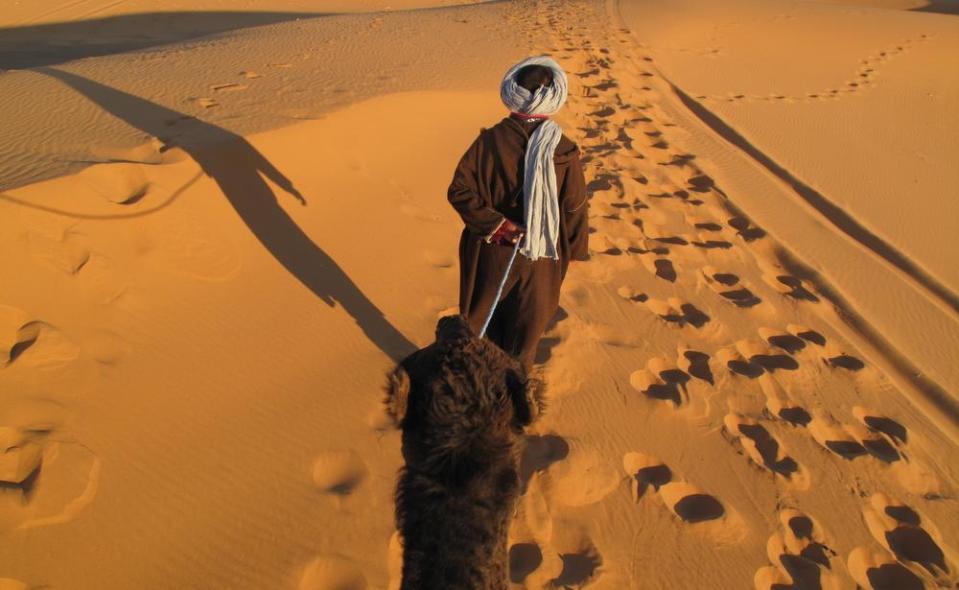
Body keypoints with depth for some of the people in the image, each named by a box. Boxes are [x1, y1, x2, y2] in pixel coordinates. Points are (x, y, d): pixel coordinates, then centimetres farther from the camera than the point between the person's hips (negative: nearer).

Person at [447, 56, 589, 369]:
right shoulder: (564, 151, -15)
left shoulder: (490, 140, -14)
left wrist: (496, 224, -13)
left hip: (490, 252, 1)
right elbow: (574, 209, -7)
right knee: (525, 331, 19)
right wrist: (572, 251, 7)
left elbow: (458, 191, -15)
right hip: (540, 260, -1)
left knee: (483, 323, 22)